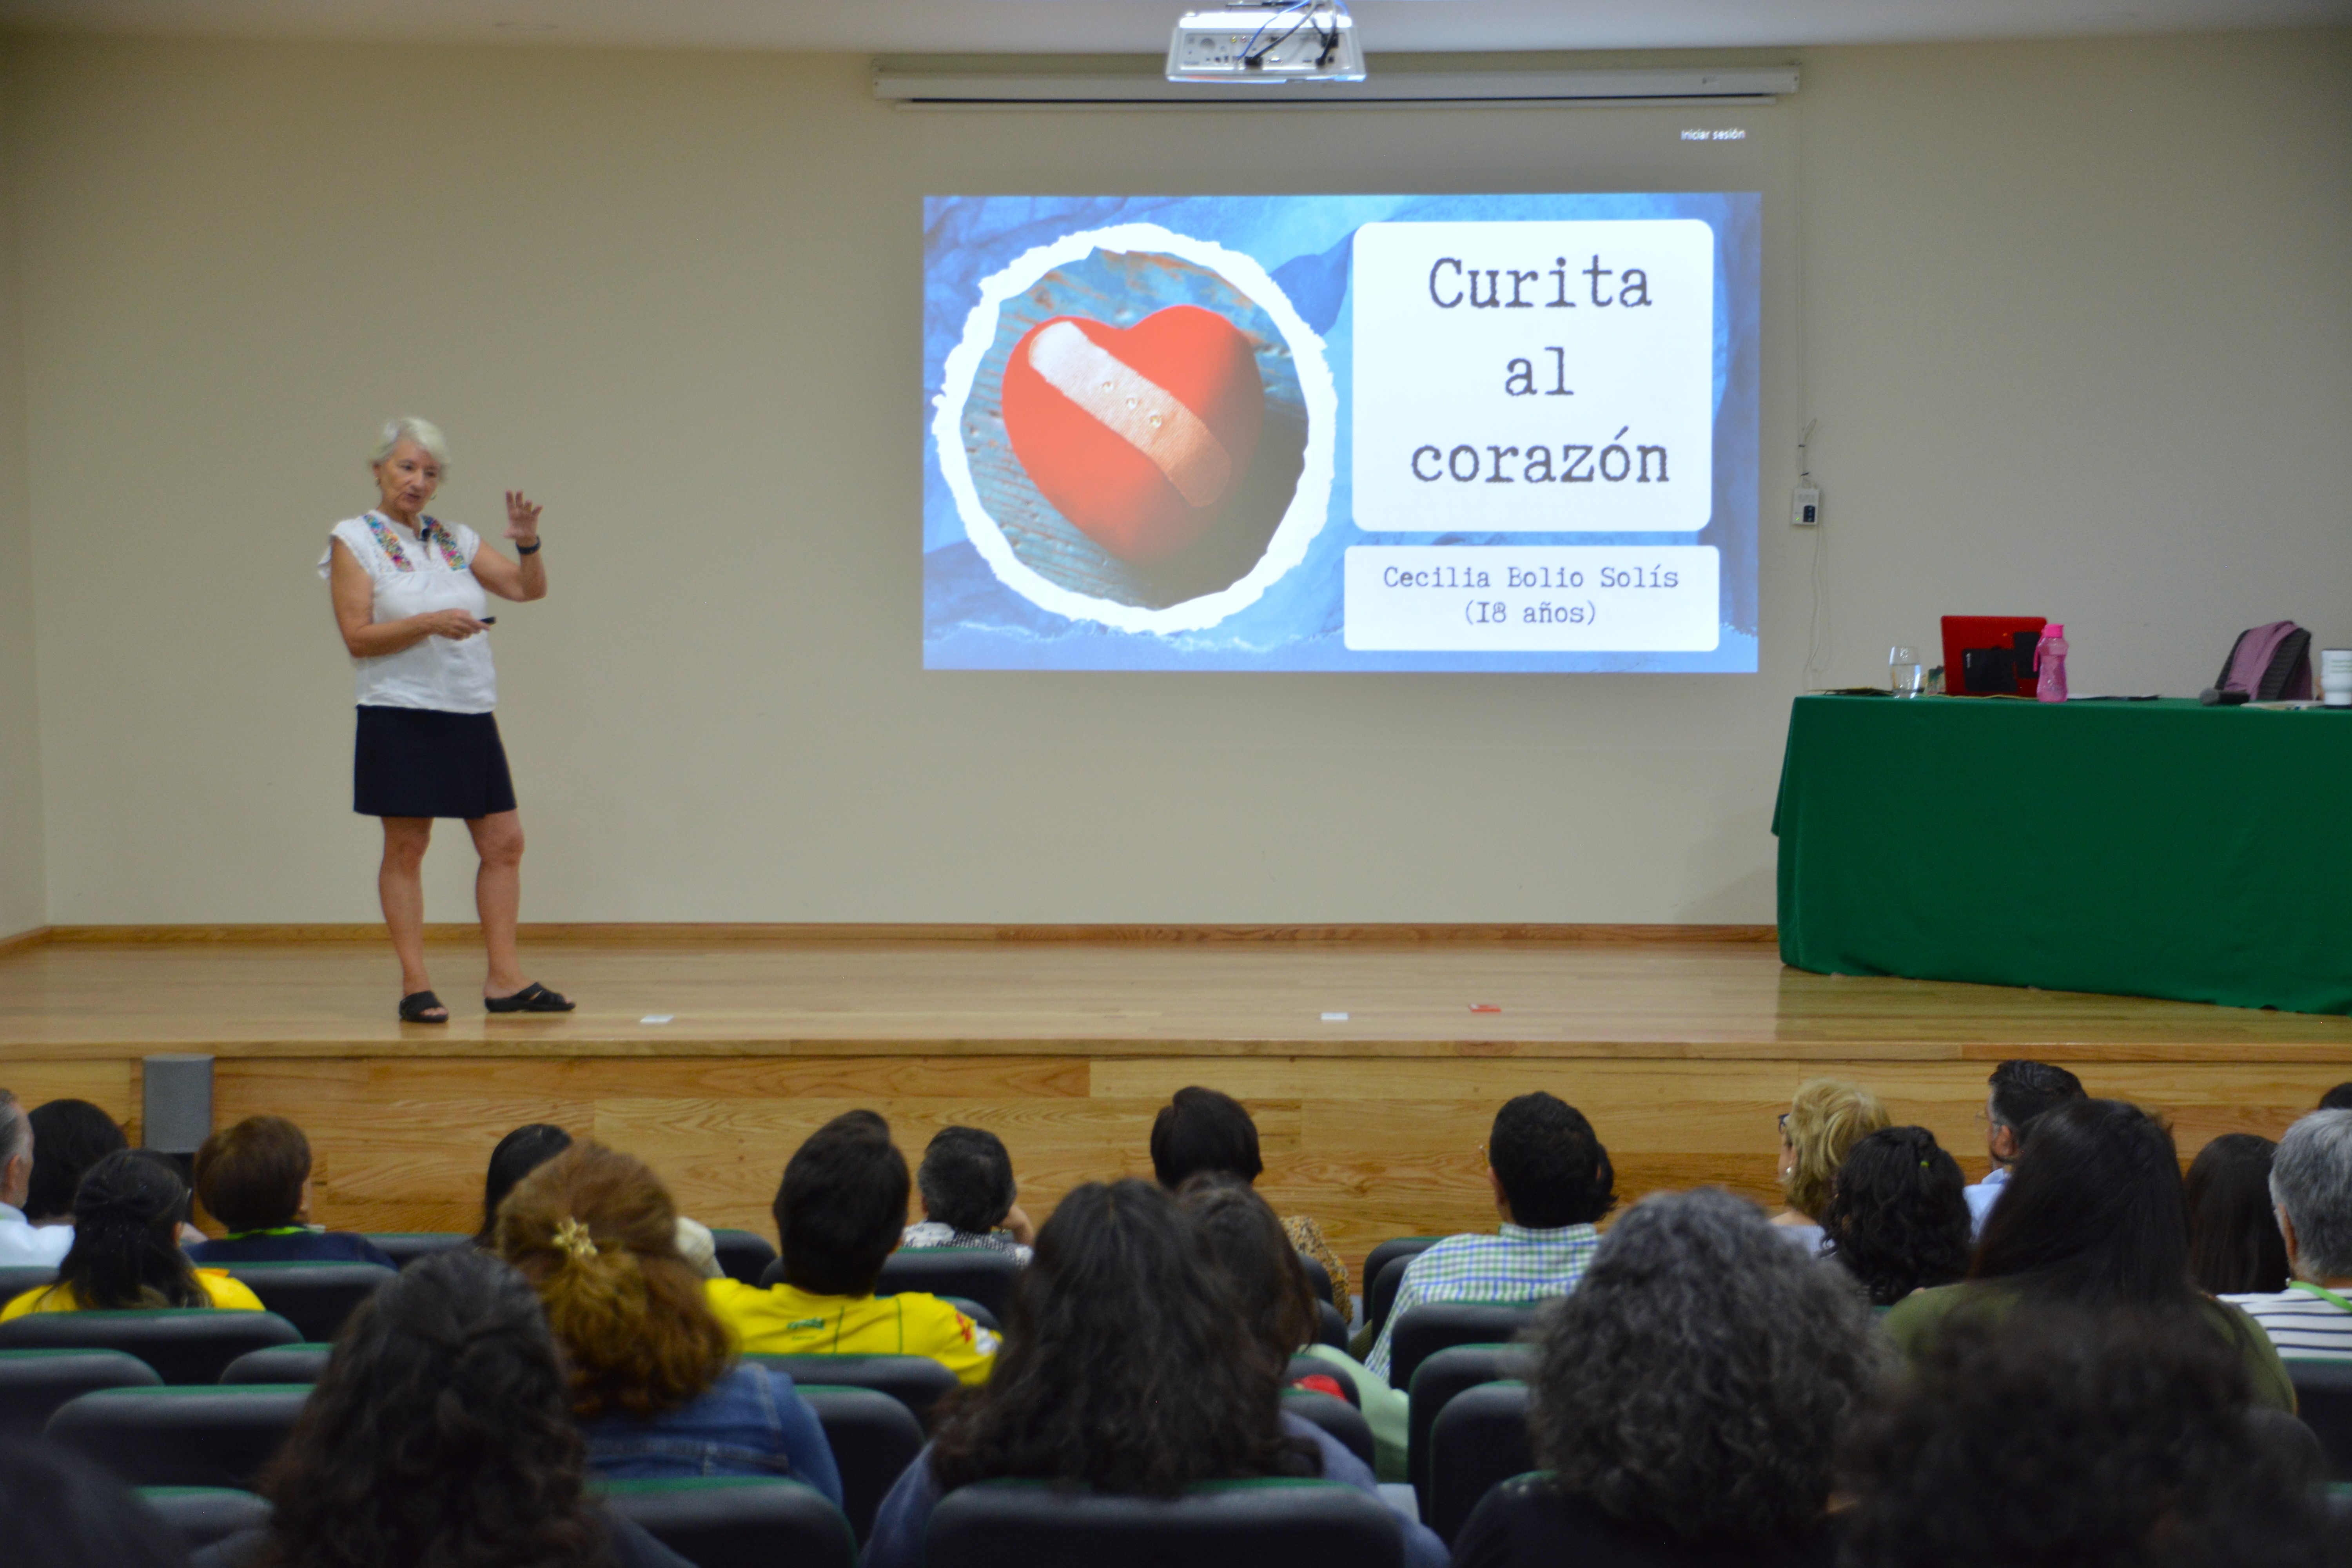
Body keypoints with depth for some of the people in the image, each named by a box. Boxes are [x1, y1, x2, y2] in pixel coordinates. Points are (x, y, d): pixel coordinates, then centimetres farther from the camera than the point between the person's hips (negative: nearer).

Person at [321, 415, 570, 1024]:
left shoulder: (455, 540, 14)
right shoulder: (354, 541, 0)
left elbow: (528, 588, 12)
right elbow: (358, 636, -8)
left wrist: (527, 543, -6)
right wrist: (431, 623, -19)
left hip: (470, 714, 5)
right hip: (401, 715, -5)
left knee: (504, 843, 3)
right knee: (405, 848, 0)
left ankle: (504, 979, 9)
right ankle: (415, 985, 4)